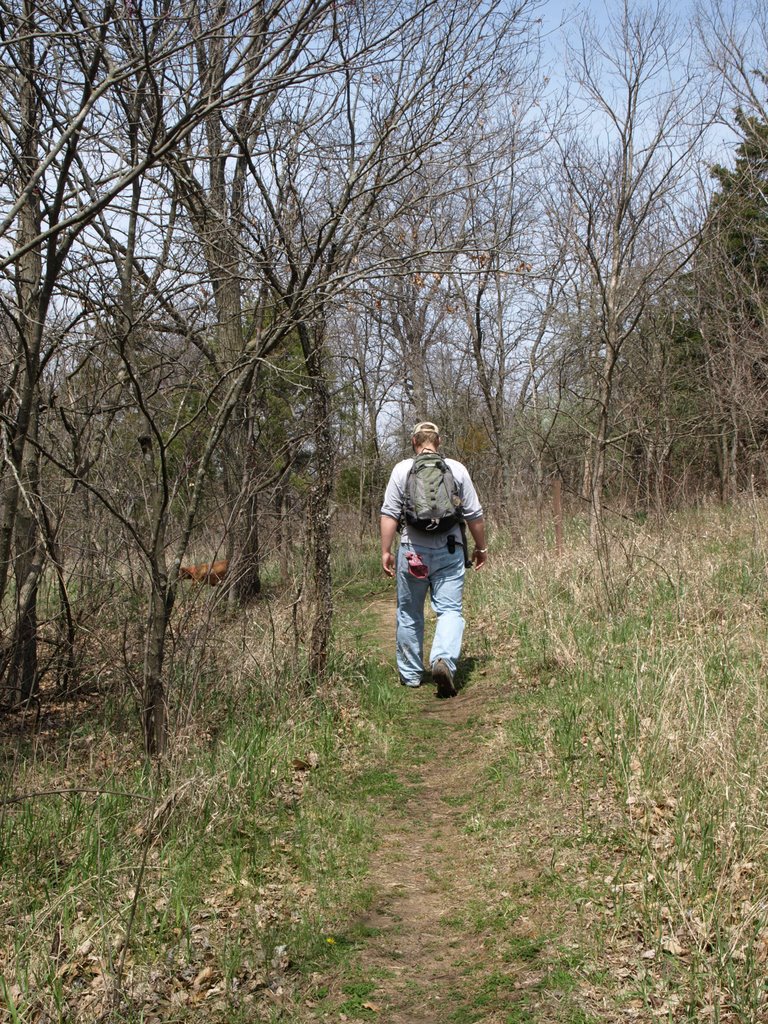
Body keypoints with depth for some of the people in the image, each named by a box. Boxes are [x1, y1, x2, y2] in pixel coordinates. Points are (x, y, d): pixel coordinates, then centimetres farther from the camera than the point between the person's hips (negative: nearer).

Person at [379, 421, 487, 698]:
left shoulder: (402, 470, 2)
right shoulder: (456, 469, 4)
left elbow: (389, 514, -4)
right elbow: (474, 515, 4)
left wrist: (385, 551, -1)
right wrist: (481, 547, 15)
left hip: (412, 551, 0)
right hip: (449, 551, 0)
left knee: (409, 614, 11)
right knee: (450, 610, 0)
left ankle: (410, 674, 20)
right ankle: (443, 660, -23)